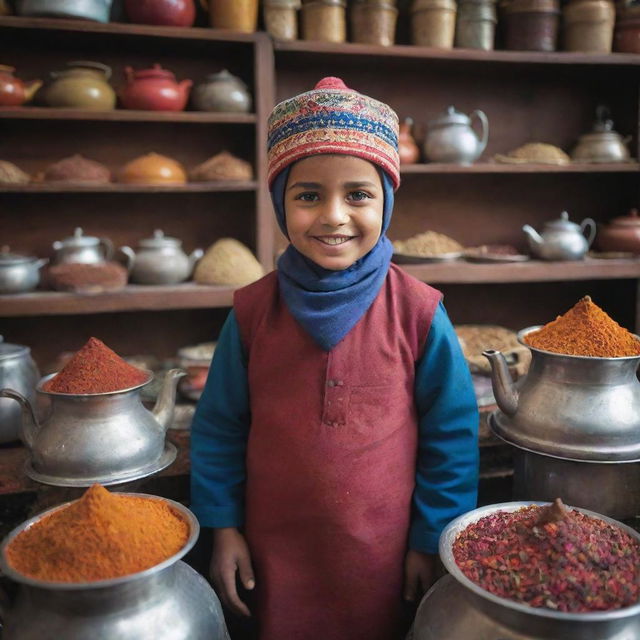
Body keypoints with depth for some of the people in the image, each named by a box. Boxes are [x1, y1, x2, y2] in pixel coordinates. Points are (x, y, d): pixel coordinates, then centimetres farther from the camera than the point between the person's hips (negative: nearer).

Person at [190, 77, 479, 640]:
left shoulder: (418, 313, -14)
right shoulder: (252, 311, -9)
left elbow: (452, 436, -7)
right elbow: (219, 427, -1)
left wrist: (431, 541, -3)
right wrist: (223, 527, -1)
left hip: (383, 553, -1)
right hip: (275, 550, 2)